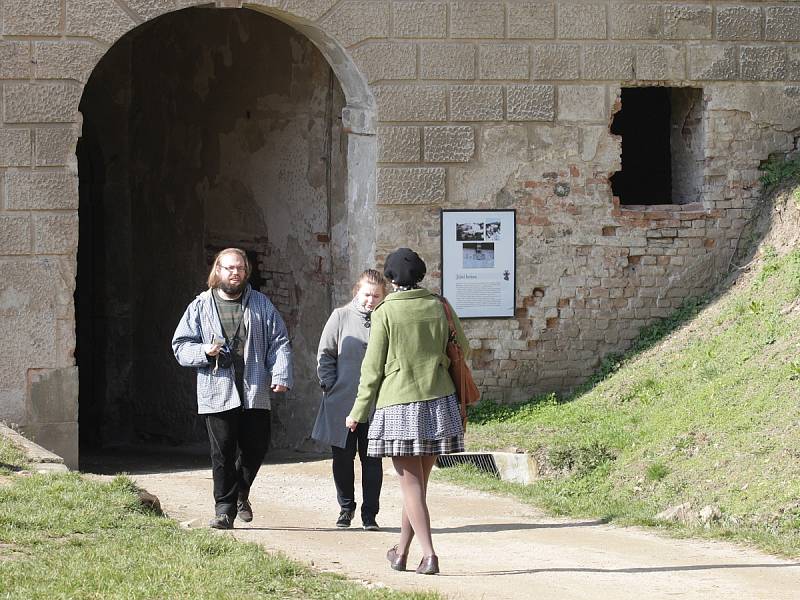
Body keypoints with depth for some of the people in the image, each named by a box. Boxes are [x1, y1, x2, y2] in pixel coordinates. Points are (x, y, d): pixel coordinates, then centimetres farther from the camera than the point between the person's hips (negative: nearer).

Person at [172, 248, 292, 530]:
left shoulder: (261, 304, 11)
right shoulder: (200, 307, 7)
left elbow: (279, 342, 7)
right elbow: (181, 346, 8)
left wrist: (281, 374, -7)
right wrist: (204, 351, -12)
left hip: (255, 392, 2)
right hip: (218, 393, -2)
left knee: (256, 446, 4)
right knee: (223, 451, -3)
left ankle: (241, 494, 31)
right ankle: (224, 509, 4)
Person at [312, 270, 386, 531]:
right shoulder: (341, 317, 0)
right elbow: (325, 355, 5)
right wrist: (331, 385, -2)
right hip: (341, 402, 0)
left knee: (372, 459, 3)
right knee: (342, 458, 9)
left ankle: (369, 513, 11)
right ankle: (346, 507, 26)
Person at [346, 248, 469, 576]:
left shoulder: (385, 312, -7)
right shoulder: (438, 305, 2)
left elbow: (373, 367, -5)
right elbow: (462, 347, 13)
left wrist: (358, 411, 5)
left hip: (399, 404, -4)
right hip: (438, 401, 4)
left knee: (411, 482, 0)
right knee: (418, 480, 14)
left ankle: (428, 554, -10)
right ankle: (401, 551, 24)